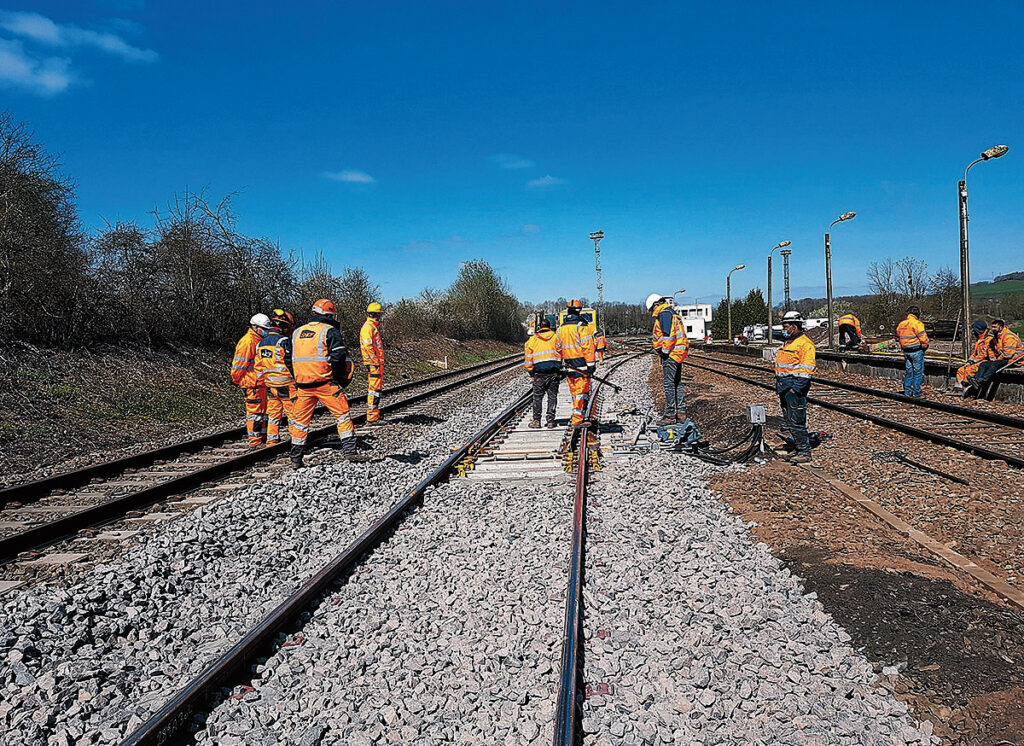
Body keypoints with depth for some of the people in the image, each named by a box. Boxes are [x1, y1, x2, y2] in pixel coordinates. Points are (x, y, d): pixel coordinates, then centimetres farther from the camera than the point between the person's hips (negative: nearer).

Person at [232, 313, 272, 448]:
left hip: (262, 383, 10)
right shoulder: (247, 342, -14)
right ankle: (254, 441, -2)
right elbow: (239, 364, -15)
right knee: (255, 411, -6)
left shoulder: (262, 341, 18)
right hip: (252, 384, -10)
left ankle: (263, 437, 23)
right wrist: (238, 380, -10)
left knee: (264, 411, 14)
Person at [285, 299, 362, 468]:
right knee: (342, 415, 5)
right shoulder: (330, 331, -4)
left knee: (300, 420, 14)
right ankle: (350, 450, 1)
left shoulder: (297, 332, 14)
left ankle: (296, 458, 18)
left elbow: (288, 359, 18)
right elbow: (339, 357, -14)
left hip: (303, 385, 5)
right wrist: (342, 379, -2)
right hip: (326, 383, -5)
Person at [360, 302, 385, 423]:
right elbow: (367, 346, -21)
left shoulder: (374, 326, 21)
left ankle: (375, 414, 21)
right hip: (373, 363, -11)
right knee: (374, 388, -11)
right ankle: (372, 416, -11)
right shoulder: (368, 327, -12)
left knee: (376, 388, 14)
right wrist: (375, 362, -21)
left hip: (377, 362, 11)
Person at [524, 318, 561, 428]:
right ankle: (550, 420, 5)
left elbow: (528, 358, 6)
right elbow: (561, 353, 0)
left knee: (537, 397, 8)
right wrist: (560, 366, 10)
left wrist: (532, 373, 12)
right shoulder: (556, 337, 6)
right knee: (552, 396, 7)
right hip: (554, 372, 0)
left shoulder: (532, 339, 7)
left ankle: (536, 420, 6)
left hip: (539, 373, 0)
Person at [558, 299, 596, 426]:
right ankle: (577, 418, -11)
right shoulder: (582, 326, -10)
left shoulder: (561, 328, 10)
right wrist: (590, 364, -11)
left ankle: (577, 416, 20)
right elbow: (588, 346, -13)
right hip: (581, 365, -6)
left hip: (568, 366, 6)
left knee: (574, 392, 14)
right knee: (581, 391, -4)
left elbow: (559, 348, 15)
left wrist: (562, 363, 22)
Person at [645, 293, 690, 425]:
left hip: (670, 354, -11)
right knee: (677, 383, 14)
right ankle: (681, 413, 19)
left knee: (668, 384, -9)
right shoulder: (671, 314, 21)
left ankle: (670, 415, -8)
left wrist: (664, 351, -18)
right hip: (678, 353, 11)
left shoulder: (664, 314, -11)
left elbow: (668, 335, -20)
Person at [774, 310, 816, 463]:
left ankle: (804, 452, -2)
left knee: (797, 422, -8)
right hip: (785, 388, 10)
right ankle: (796, 449, 21)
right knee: (789, 421, 13)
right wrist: (779, 385, 22)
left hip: (795, 388, -10)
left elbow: (806, 370, -19)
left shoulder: (805, 344, -13)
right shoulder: (787, 343, 18)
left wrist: (796, 388, -23)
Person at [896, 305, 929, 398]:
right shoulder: (917, 323, -15)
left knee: (909, 371, 15)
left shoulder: (901, 324, 8)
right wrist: (925, 346, 1)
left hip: (906, 351, 7)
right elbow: (923, 337, -17)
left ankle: (907, 391, 17)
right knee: (918, 372, 2)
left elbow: (898, 338, 15)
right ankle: (916, 393, 4)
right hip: (917, 351, -7)